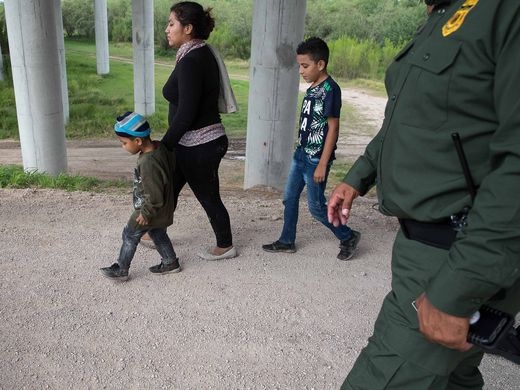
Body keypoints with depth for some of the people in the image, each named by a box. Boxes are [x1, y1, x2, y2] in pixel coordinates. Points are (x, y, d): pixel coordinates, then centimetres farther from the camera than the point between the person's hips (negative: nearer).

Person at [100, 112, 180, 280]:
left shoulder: (148, 163, -33)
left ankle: (121, 269, 23)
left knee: (130, 235, 8)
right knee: (158, 234, 25)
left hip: (151, 210, -9)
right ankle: (170, 262, 37)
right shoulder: (159, 147, -6)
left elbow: (154, 195, -29)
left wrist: (146, 213, -16)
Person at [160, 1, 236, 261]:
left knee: (208, 197, 8)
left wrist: (164, 145, -16)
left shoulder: (191, 62, -22)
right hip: (197, 142, 10)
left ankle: (225, 247, 27)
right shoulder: (201, 54, 8)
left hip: (199, 145, -10)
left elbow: (185, 113, -25)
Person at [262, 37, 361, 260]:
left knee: (316, 207, 1)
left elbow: (333, 127, -17)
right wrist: (300, 150, 18)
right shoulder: (312, 88, 9)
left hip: (316, 159, -8)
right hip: (301, 154, 9)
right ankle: (286, 241, 26)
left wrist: (323, 164, -19)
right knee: (289, 198, 13)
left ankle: (348, 237, 19)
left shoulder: (330, 89, -16)